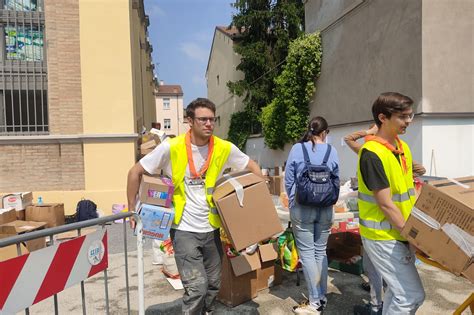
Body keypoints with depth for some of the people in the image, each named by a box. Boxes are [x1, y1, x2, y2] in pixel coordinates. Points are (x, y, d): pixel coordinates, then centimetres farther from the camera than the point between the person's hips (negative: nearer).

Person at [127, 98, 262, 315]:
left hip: (211, 229, 4)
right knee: (197, 286, -8)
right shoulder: (171, 147, -14)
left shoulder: (224, 148, -6)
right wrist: (132, 209, -3)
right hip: (184, 230, -3)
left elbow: (252, 167, 10)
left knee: (213, 284, 16)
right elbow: (136, 172, -4)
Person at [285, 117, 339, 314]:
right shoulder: (332, 151, -2)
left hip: (302, 207, -3)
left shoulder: (297, 149, -7)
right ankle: (322, 297, 25)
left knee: (307, 253, 3)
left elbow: (288, 180, -1)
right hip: (326, 208, 3)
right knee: (321, 250, 15)